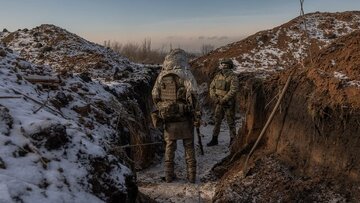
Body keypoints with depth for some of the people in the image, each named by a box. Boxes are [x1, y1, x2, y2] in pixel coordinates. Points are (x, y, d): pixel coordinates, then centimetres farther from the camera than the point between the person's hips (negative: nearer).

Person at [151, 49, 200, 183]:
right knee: (189, 147, 9)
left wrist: (160, 110, 20)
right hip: (184, 117, -3)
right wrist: (196, 114, -10)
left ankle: (169, 175, 21)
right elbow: (192, 96, -17)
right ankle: (191, 175, 16)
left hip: (167, 117, 3)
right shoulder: (186, 74, -10)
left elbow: (155, 95, 9)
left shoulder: (161, 76, 4)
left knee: (169, 146, 14)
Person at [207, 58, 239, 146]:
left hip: (229, 104, -6)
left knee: (231, 122, 4)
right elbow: (212, 87, 8)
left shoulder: (233, 77, -13)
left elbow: (234, 90, -22)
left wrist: (224, 100, -21)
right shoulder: (218, 75, 6)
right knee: (217, 121, 12)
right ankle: (214, 139, 23)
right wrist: (214, 98, -5)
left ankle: (233, 140, 15)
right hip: (219, 103, 6)